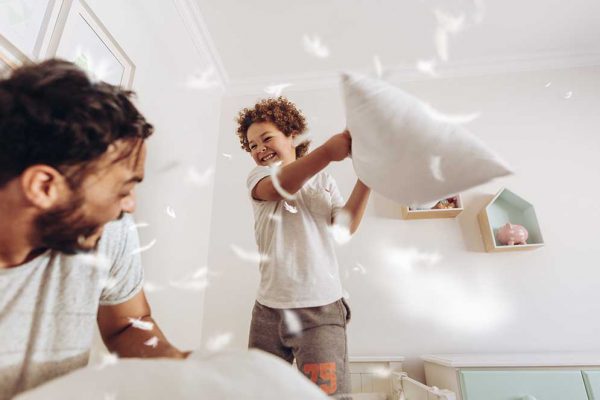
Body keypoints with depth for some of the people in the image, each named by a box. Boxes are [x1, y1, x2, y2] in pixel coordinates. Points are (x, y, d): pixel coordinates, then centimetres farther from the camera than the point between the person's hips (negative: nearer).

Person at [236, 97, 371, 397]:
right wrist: (327, 151, -33)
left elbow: (346, 224, -4)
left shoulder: (322, 180, 11)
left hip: (321, 308, 0)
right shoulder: (257, 177, 8)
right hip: (268, 309, 1)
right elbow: (279, 188, -18)